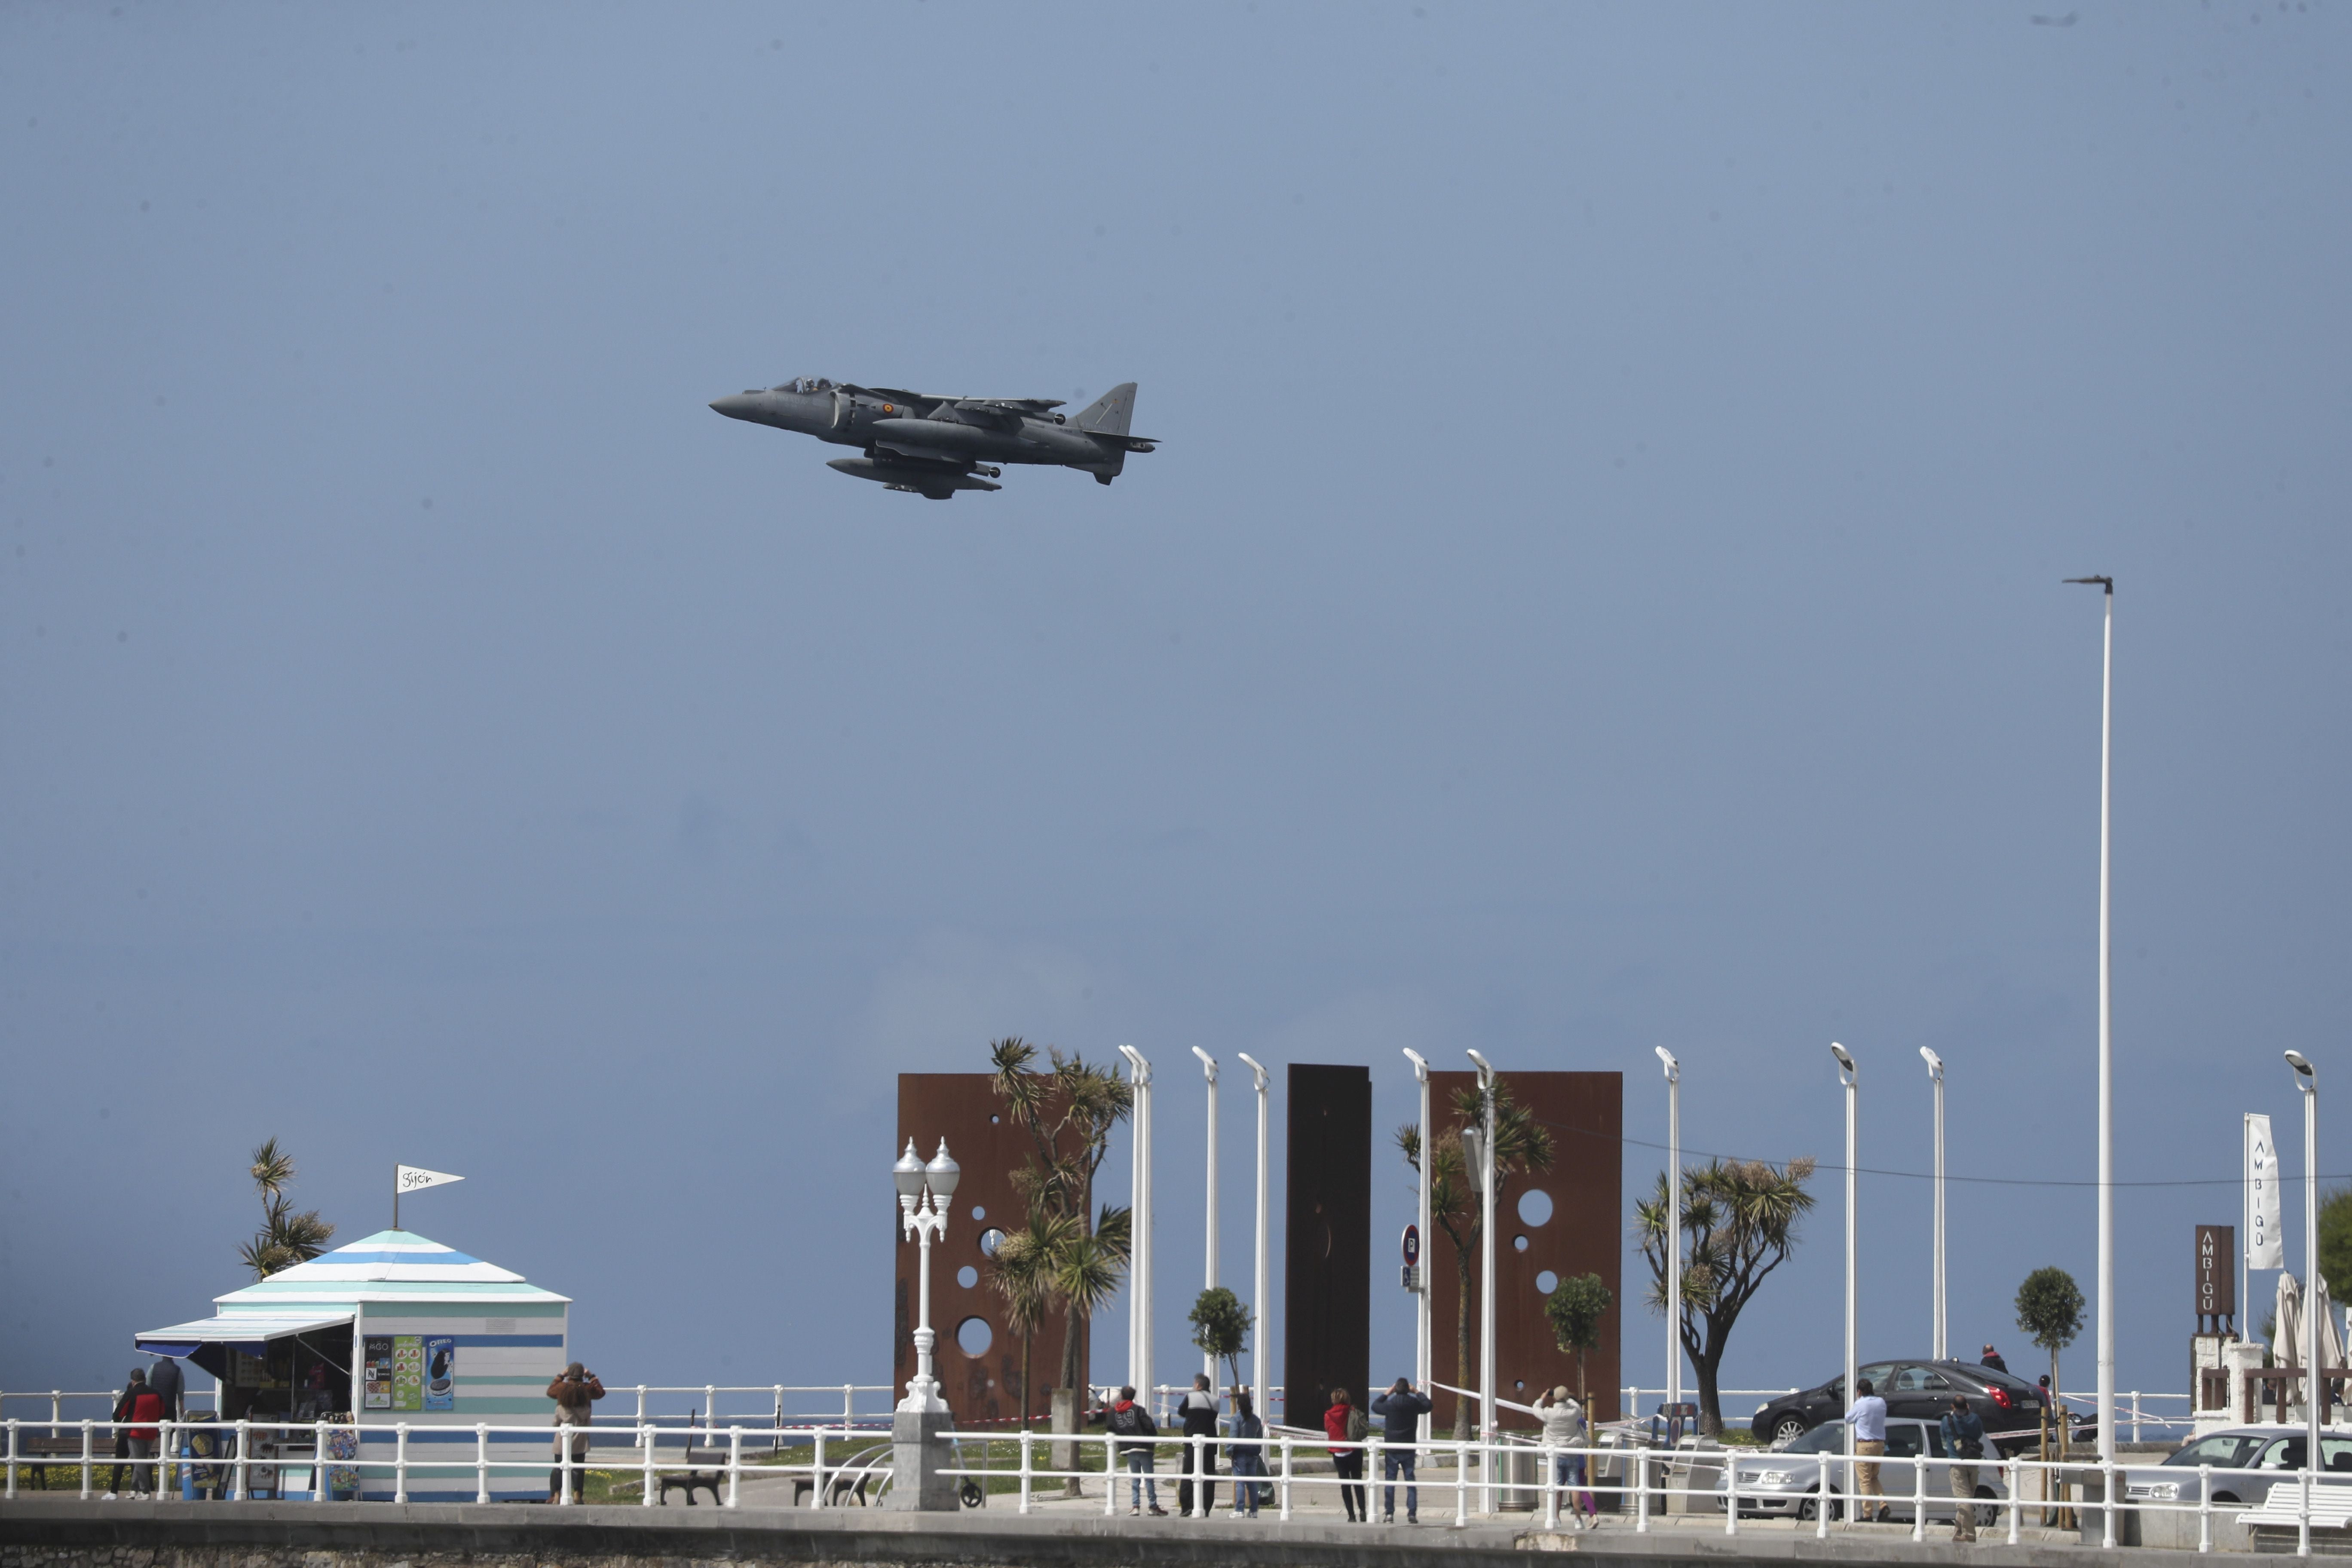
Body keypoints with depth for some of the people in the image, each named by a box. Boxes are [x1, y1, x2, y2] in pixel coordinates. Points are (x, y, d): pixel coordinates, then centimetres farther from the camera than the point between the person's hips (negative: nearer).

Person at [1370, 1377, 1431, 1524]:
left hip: (1391, 1450, -1)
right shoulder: (1414, 1404, -6)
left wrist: (1387, 1394, 15)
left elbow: (1375, 1406, 9)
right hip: (1409, 1450, 1)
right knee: (1410, 1481, 5)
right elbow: (1427, 1406, 14)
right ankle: (1412, 1513, 0)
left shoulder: (1390, 1404, -10)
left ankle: (1389, 1513, 1)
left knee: (1390, 1481, 5)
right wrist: (1417, 1392, 22)